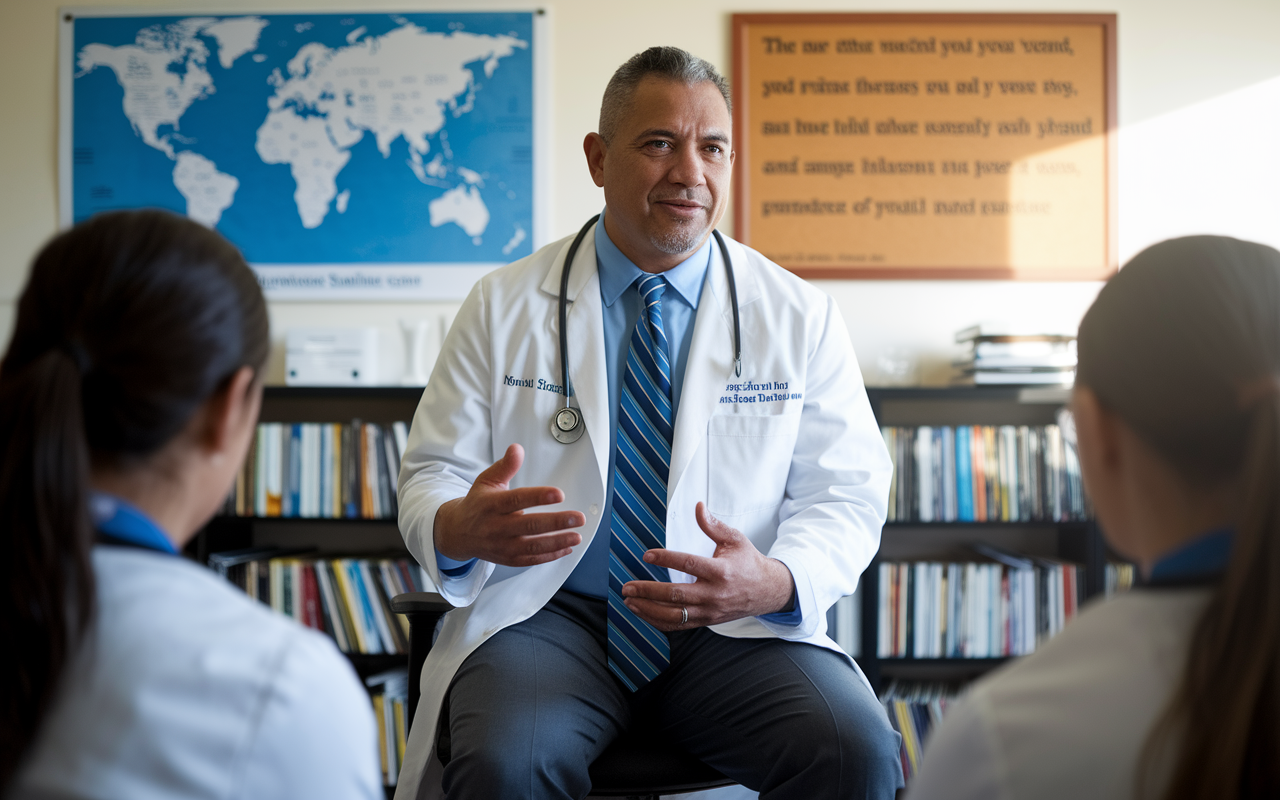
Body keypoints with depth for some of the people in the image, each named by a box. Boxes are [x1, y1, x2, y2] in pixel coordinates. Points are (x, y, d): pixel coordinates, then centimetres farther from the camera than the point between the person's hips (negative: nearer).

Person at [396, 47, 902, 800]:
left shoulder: (802, 317, 5)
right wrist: (460, 530, -22)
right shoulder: (503, 307, 4)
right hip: (551, 614, 0)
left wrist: (774, 582, -20)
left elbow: (848, 494, 3)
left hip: (733, 624, 1)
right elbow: (431, 476, 4)